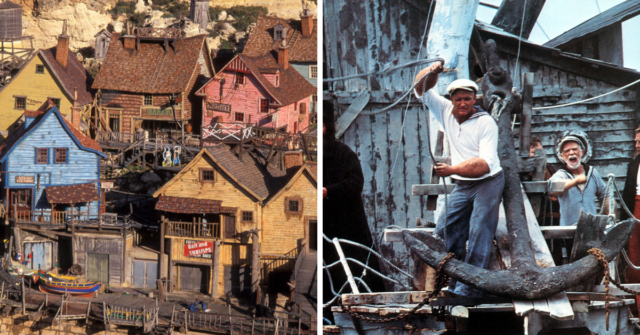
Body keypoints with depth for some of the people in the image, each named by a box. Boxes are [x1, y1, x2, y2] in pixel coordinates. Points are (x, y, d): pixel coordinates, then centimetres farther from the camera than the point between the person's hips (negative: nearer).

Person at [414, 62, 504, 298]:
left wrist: (452, 170, -34)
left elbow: (486, 163, -21)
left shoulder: (486, 123, -13)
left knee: (479, 234, -16)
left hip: (488, 183, -6)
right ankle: (450, 283, -1)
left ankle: (469, 288, -20)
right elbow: (421, 89, 10)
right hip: (462, 186, 6)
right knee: (445, 231, -4)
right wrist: (432, 72, -13)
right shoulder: (446, 112, 4)